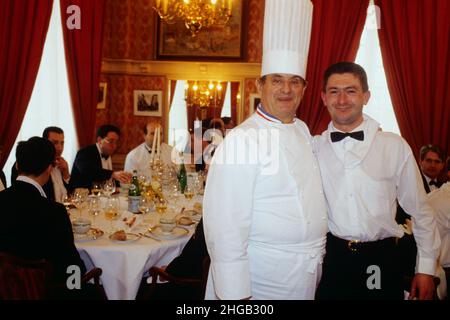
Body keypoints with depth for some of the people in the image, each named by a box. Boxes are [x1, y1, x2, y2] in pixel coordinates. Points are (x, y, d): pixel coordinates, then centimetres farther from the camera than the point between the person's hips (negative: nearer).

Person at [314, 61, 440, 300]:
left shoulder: (395, 146, -6)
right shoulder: (313, 148, -3)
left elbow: (420, 211, 2)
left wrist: (426, 269, 4)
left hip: (381, 262, 0)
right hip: (331, 259, 1)